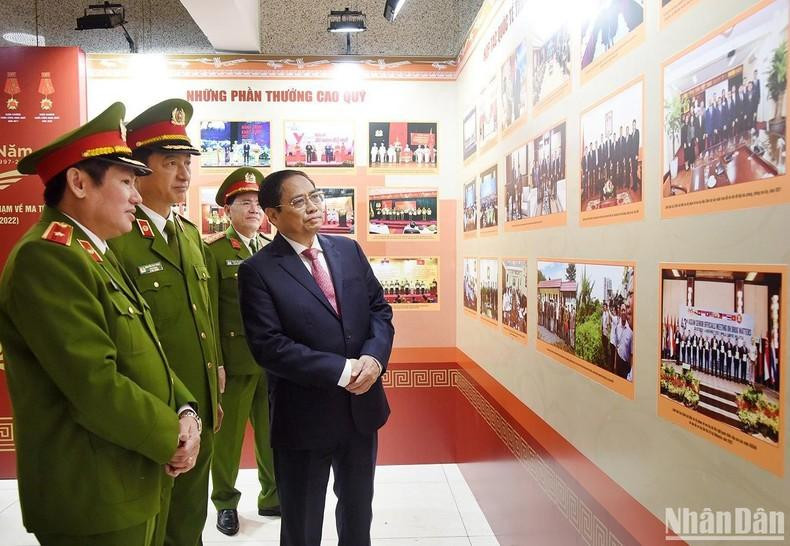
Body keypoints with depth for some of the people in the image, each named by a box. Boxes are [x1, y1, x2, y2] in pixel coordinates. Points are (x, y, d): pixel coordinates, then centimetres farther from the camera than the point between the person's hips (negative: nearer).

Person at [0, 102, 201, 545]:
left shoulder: (98, 254, 10)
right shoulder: (47, 257, -21)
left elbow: (143, 354, 11)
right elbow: (97, 388, -27)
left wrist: (185, 412, -4)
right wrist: (171, 436, -13)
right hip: (93, 497, -9)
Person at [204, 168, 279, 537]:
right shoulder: (214, 251, -5)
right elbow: (210, 312, -10)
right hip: (235, 360, -4)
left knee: (273, 433, 15)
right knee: (228, 434, 11)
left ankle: (273, 497, 33)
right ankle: (225, 503, 30)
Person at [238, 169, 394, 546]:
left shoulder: (348, 250, 3)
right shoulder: (258, 270, -12)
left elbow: (380, 309, 4)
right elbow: (269, 346, -20)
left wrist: (373, 357, -15)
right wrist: (341, 370, -22)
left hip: (362, 406, 5)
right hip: (304, 416, -4)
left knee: (358, 508, 25)